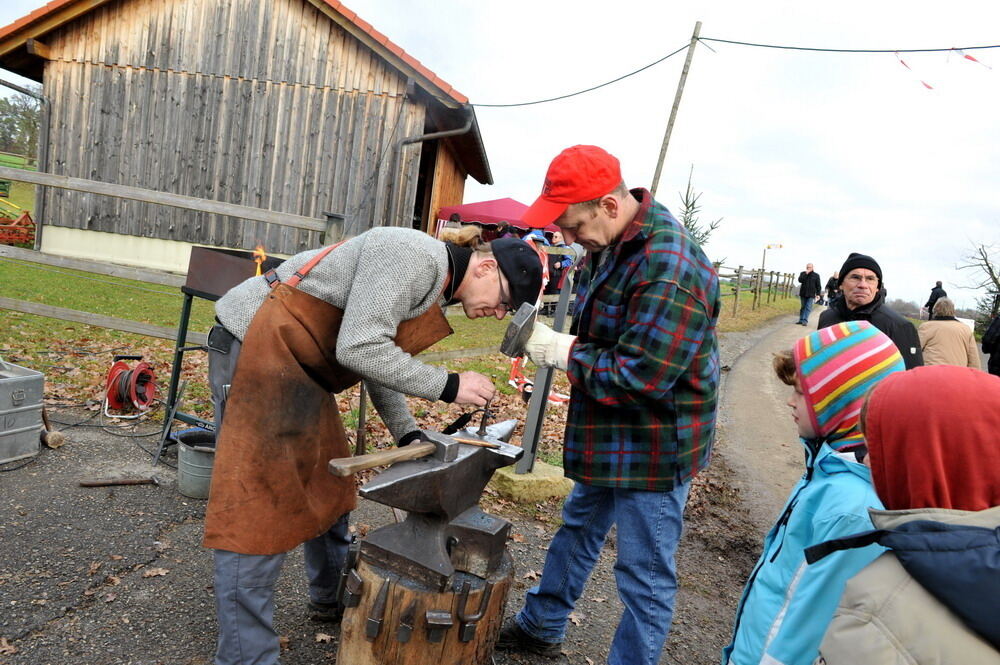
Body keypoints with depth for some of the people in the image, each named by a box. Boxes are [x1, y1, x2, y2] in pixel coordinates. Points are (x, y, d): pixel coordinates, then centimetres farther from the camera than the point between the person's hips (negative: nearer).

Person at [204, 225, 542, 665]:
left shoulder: (436, 287, 9)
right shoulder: (414, 255, -21)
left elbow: (381, 361, 13)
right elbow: (358, 348, -28)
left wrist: (408, 435, 2)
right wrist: (449, 386, -20)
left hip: (297, 367, 10)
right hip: (256, 347, -10)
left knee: (326, 485, 18)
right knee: (259, 505, -6)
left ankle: (333, 598, 38)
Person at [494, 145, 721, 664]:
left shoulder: (669, 269, -29)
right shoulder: (612, 245, 2)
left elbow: (640, 377, -30)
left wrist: (561, 352, -19)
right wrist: (566, 341, -5)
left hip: (654, 445, -10)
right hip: (607, 437, 10)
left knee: (645, 578, 6)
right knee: (578, 527, 26)